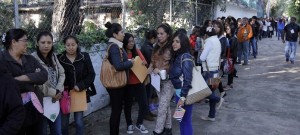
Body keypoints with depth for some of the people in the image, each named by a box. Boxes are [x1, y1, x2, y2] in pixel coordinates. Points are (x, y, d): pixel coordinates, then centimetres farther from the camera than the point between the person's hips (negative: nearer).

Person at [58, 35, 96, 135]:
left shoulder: (84, 57, -2)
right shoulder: (59, 58, -4)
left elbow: (91, 74, 0)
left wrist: (80, 86, -10)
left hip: (80, 93, 1)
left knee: (79, 122, 7)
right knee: (64, 122, 4)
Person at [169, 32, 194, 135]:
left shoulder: (186, 57, -18)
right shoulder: (176, 56, 8)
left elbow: (187, 79, -23)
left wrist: (182, 97, -24)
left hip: (185, 93, -8)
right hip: (178, 91, 8)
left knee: (186, 120, 3)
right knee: (181, 119, 18)